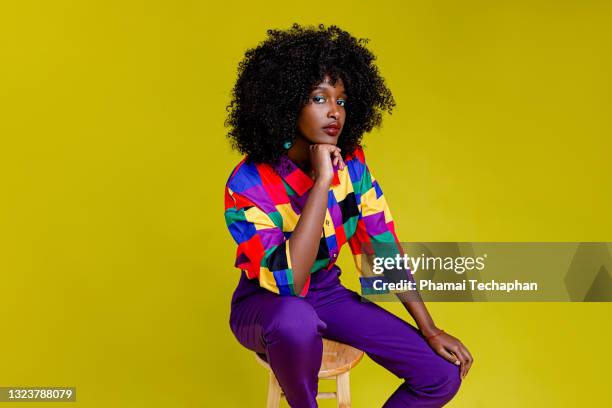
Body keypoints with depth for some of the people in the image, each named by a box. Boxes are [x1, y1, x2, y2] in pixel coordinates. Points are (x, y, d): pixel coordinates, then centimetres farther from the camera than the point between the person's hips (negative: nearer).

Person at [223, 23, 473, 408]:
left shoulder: (351, 163, -10)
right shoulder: (248, 184, -24)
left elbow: (383, 246, -3)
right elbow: (288, 282, -34)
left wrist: (430, 330, -4)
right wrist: (321, 183, -35)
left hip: (328, 294, 5)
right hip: (267, 305, -4)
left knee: (443, 374, -7)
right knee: (296, 319, -42)